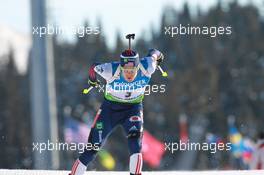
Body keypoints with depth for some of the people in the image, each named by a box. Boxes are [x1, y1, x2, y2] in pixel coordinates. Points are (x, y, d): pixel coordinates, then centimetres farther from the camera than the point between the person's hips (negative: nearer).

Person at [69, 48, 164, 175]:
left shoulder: (146, 68, -26)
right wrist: (92, 80, 12)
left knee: (135, 137, -27)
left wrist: (157, 56, 19)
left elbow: (153, 54, -5)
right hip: (110, 108, -1)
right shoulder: (111, 70, -30)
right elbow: (94, 68, -10)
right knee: (93, 147, 1)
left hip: (133, 108, 1)